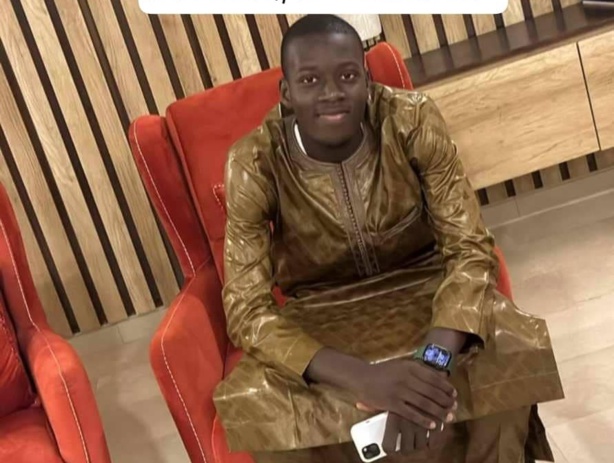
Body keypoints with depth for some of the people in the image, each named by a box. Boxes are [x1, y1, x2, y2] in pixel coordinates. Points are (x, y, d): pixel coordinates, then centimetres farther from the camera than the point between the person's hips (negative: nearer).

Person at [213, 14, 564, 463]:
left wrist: (433, 359, -38)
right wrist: (362, 377, -40)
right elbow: (246, 309, -23)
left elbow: (469, 246, -19)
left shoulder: (412, 120, -19)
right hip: (321, 316, 0)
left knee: (514, 351, -29)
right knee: (253, 404, -29)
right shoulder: (255, 164, -21)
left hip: (425, 286, 1)